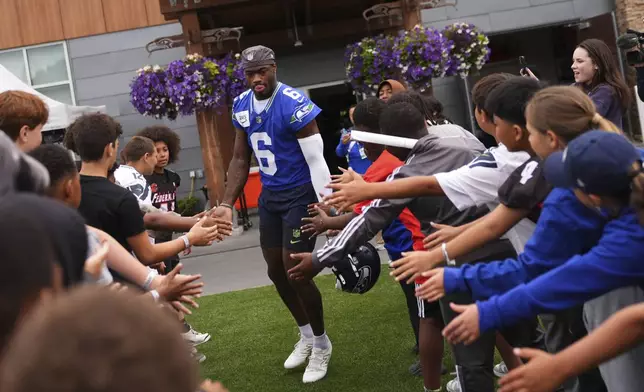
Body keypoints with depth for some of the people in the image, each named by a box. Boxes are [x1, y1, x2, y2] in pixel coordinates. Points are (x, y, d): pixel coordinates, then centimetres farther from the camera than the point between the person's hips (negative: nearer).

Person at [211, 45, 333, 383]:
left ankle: (321, 344, 17)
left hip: (300, 194, -7)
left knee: (295, 270, -6)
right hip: (269, 196, 7)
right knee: (276, 271, 13)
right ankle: (306, 335, 35)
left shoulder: (294, 104, -20)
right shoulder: (242, 106, 2)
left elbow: (316, 159, -20)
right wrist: (227, 203, 5)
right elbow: (240, 159, 11)